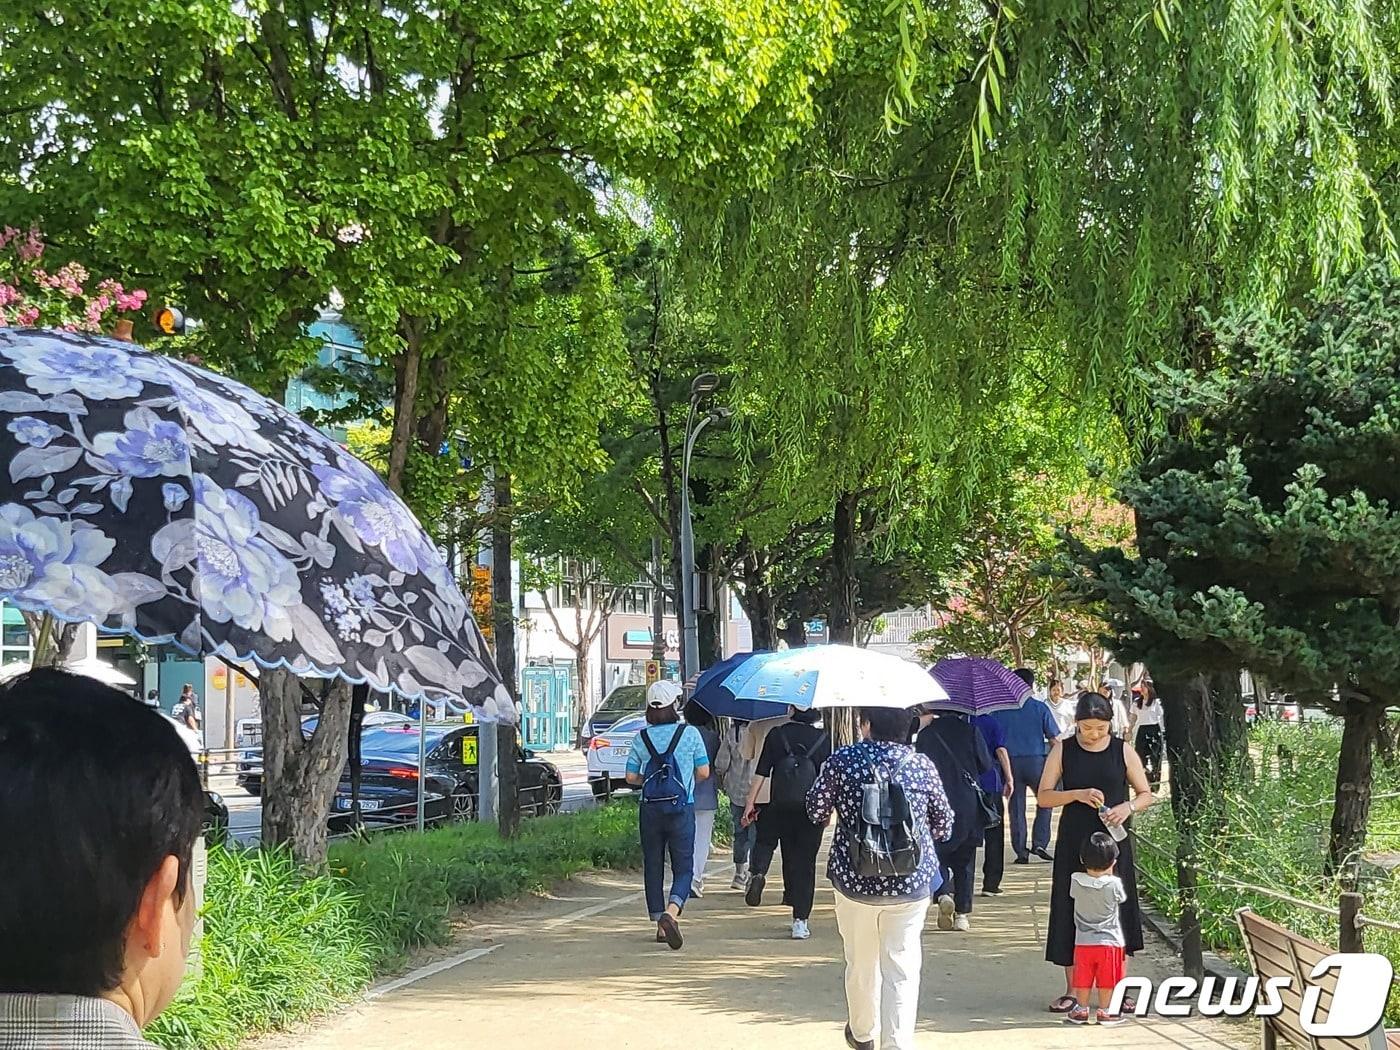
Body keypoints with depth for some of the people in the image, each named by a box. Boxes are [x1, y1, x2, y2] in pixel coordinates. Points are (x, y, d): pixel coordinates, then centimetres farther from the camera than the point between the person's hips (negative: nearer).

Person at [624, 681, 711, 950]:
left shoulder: (641, 738, 0)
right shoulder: (689, 734, -5)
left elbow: (631, 777, 2)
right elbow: (703, 772, -1)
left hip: (650, 809, 2)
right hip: (682, 807, -2)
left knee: (653, 867, 13)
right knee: (684, 867, 2)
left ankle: (661, 925, 15)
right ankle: (671, 912, -24)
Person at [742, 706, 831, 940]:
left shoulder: (777, 735, -1)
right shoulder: (823, 739, -1)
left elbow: (761, 773, -3)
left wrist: (750, 803, 1)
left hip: (779, 807, 0)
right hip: (811, 808, 0)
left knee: (765, 840, 24)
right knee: (805, 864, 6)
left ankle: (757, 873, -9)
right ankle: (800, 921, 3)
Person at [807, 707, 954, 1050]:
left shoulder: (842, 761, -6)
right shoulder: (923, 766, -2)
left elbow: (815, 811, 5)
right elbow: (944, 826, 7)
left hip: (853, 880, 0)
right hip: (911, 883, 0)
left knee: (861, 964, 18)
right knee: (901, 969, 1)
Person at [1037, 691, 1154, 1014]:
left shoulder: (1123, 750, 1)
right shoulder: (1063, 750, 0)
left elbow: (1146, 794, 5)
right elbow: (1044, 796, -2)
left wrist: (1127, 807, -16)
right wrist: (1078, 795, -18)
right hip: (1074, 843, 0)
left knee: (1116, 910, 1)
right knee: (1072, 912, 1)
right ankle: (1072, 991, 10)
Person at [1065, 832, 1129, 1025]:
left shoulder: (1076, 881, -10)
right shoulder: (1113, 884, -17)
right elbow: (1121, 898, 4)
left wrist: (1089, 867, 13)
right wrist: (1109, 873, 10)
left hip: (1083, 942, 2)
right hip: (1109, 942, -2)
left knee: (1083, 980, 13)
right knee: (1106, 980, 9)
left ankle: (1081, 1010, 21)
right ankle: (1105, 1011, 16)